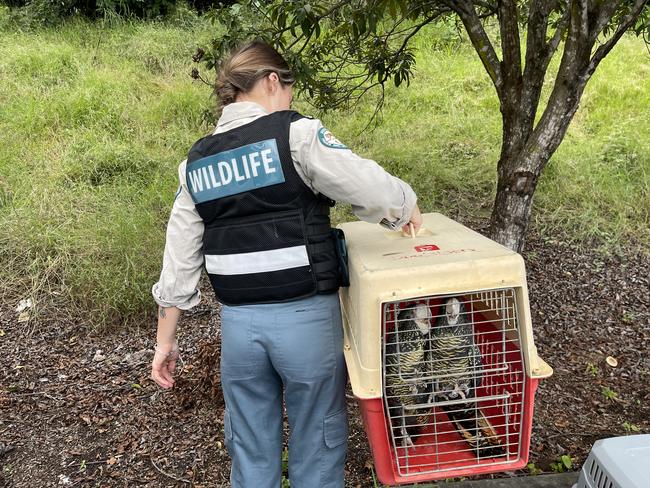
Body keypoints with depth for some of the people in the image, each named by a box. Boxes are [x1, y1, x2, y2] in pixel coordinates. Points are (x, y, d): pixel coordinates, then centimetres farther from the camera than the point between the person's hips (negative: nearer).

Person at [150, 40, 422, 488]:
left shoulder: (197, 161, 8)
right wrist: (407, 207, 7)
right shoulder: (295, 132, -9)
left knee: (251, 448, 20)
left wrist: (166, 339, 16)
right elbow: (372, 189, -15)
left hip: (238, 322, 5)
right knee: (317, 442, 14)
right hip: (305, 316, -5)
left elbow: (179, 257, 9)